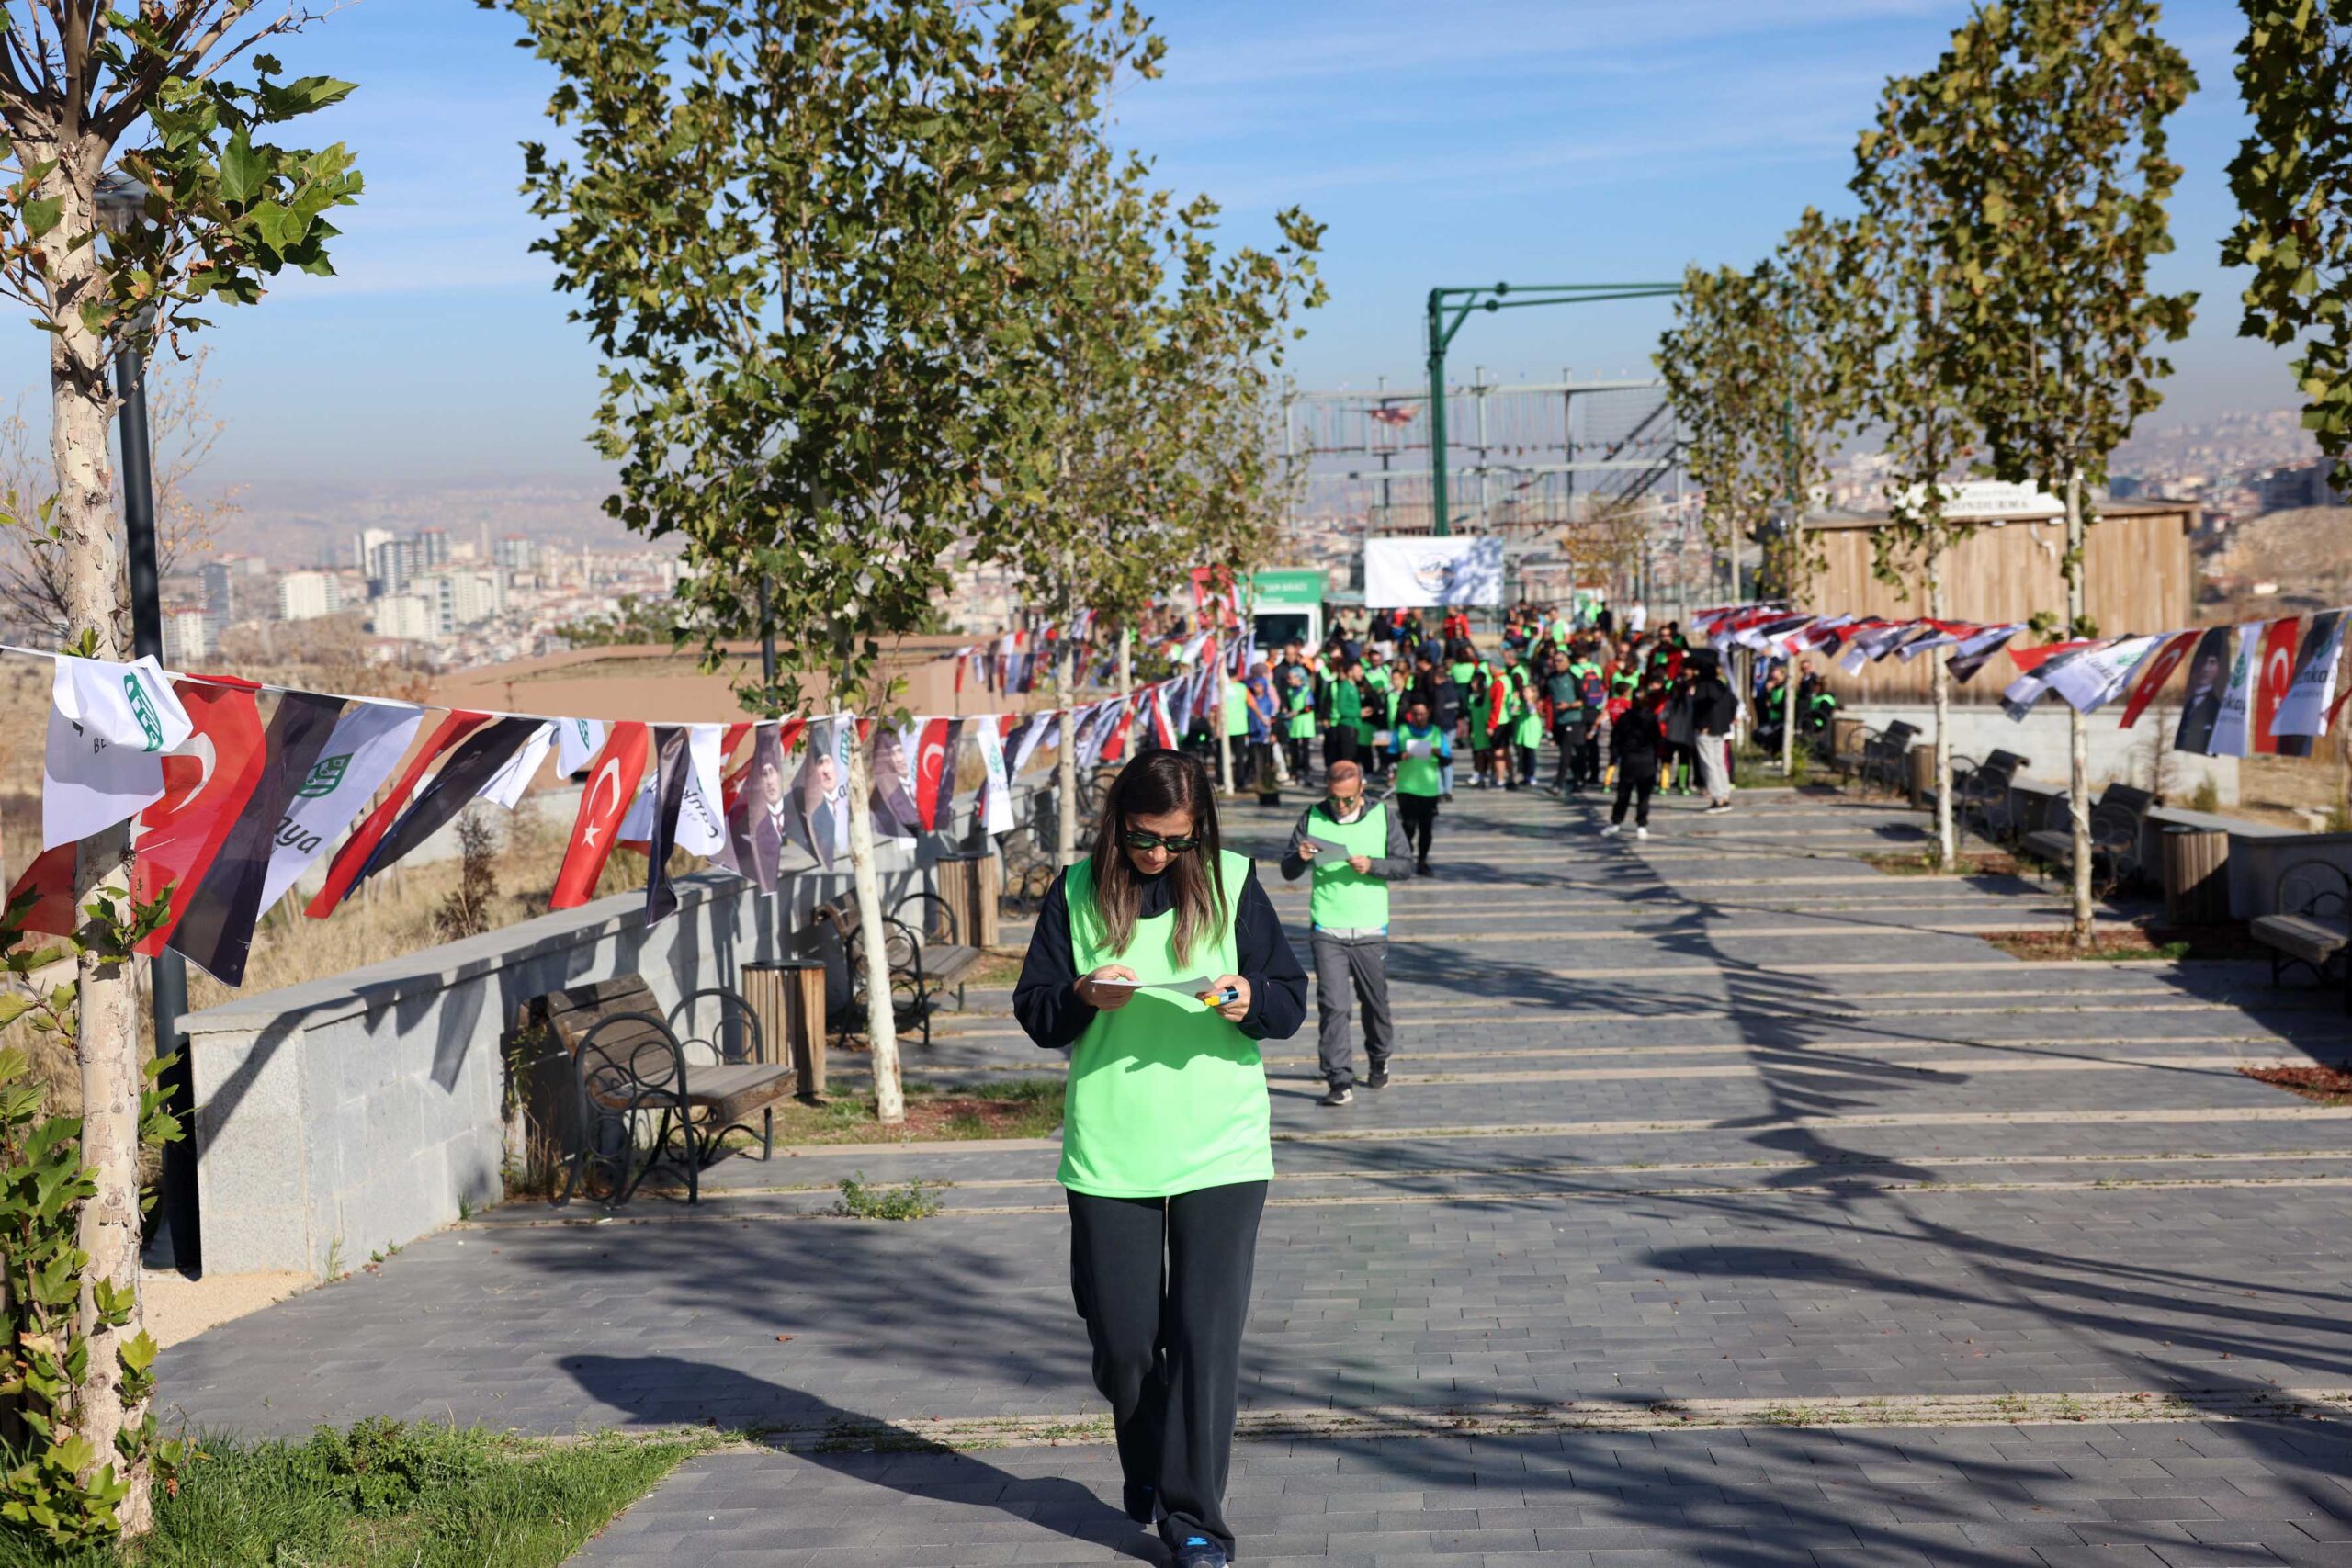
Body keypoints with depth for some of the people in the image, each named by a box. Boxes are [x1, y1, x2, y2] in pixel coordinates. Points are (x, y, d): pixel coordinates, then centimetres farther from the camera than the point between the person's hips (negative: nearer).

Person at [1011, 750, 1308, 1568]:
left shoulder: (1231, 883, 1)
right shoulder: (1077, 892, 2)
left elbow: (1292, 999, 4)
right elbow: (1032, 1011, 5)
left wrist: (1250, 1001, -18)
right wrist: (1083, 996, -16)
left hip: (1222, 1152, -1)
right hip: (1109, 1155, 1)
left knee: (1206, 1336, -5)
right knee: (1122, 1338, 7)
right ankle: (1145, 1466, 35)